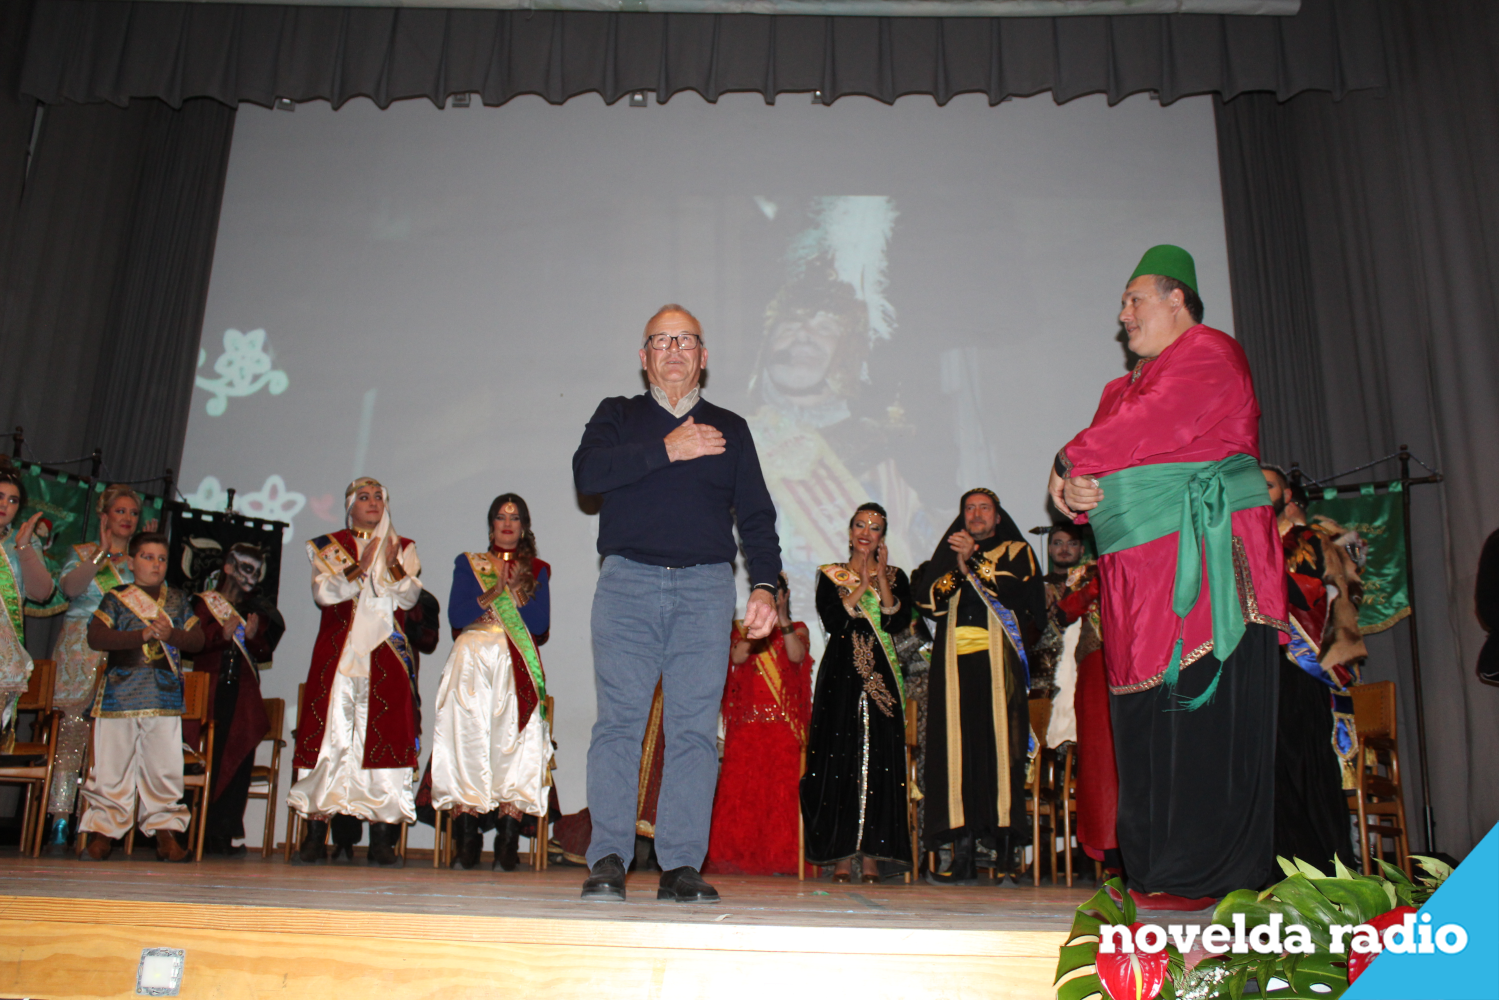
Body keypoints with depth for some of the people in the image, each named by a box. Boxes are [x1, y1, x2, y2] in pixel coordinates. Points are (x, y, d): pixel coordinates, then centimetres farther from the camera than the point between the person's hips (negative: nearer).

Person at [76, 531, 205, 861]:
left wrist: (171, 634, -13)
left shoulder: (178, 600, 14)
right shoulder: (115, 598, 7)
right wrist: (143, 634, -19)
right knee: (112, 768, 3)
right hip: (119, 696, -1)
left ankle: (166, 832, 8)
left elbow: (198, 639, 7)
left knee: (165, 769, 0)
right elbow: (95, 637, -8)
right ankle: (102, 832, 12)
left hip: (166, 698, 1)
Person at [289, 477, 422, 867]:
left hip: (385, 657, 0)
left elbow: (408, 597, 2)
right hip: (338, 654, 0)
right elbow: (322, 592, -3)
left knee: (383, 734, -5)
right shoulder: (329, 546, 13)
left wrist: (393, 567, -15)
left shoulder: (403, 548, 15)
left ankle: (381, 838, -3)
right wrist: (358, 569, -15)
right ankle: (315, 834, -1)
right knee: (329, 732, -6)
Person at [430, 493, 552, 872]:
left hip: (518, 669, 0)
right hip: (472, 663, 0)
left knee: (516, 745, -15)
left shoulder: (537, 571, 18)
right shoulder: (468, 564, 17)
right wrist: (493, 591, -9)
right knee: (466, 742, -13)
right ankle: (466, 843, -9)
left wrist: (513, 590, -7)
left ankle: (507, 842, -15)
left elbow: (540, 624, 3)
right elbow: (456, 618, 2)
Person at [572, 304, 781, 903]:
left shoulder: (730, 429, 20)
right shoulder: (618, 416, 17)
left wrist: (765, 585, 0)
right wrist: (665, 450, -7)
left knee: (695, 727, -4)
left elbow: (756, 517, 14)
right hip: (627, 583, -1)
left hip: (704, 588, 1)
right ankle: (607, 861, -2)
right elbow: (587, 472, -4)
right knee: (619, 721, -7)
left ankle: (681, 866, 0)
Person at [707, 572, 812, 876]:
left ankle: (778, 857, -5)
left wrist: (781, 618, -10)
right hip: (747, 720, 1)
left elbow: (796, 655, -7)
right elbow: (737, 657, -4)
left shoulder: (797, 629, 15)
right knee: (742, 786, -7)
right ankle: (738, 856, -4)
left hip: (784, 723, -1)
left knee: (781, 788, -8)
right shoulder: (741, 629, 17)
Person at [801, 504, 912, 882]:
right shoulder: (831, 575, 11)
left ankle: (871, 854, 0)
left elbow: (898, 621, -3)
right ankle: (840, 855, 0)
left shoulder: (895, 576, 14)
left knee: (880, 759, -5)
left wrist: (881, 577, -7)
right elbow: (833, 621, -6)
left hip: (882, 678, 1)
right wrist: (862, 583, -6)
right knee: (839, 759, -5)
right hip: (841, 676, -1)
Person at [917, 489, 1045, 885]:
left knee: (999, 743, -10)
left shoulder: (1017, 551, 16)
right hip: (955, 662, 2)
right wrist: (958, 569, -4)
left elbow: (1019, 591, -4)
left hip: (998, 659, -2)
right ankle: (964, 854, -9)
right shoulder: (948, 555, 25)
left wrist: (973, 564, -6)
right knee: (959, 748, -7)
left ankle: (1006, 845, -7)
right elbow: (927, 600, 10)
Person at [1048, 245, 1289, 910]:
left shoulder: (1209, 354, 1)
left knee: (1205, 708, -9)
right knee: (1147, 718, 4)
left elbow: (1148, 426, -13)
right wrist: (1077, 492, -6)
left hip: (1205, 558, -8)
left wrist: (1071, 463, -1)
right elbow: (1103, 460, 18)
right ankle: (1159, 870, 8)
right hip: (1140, 569, 8)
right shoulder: (1125, 387, 27)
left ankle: (1206, 875, -5)